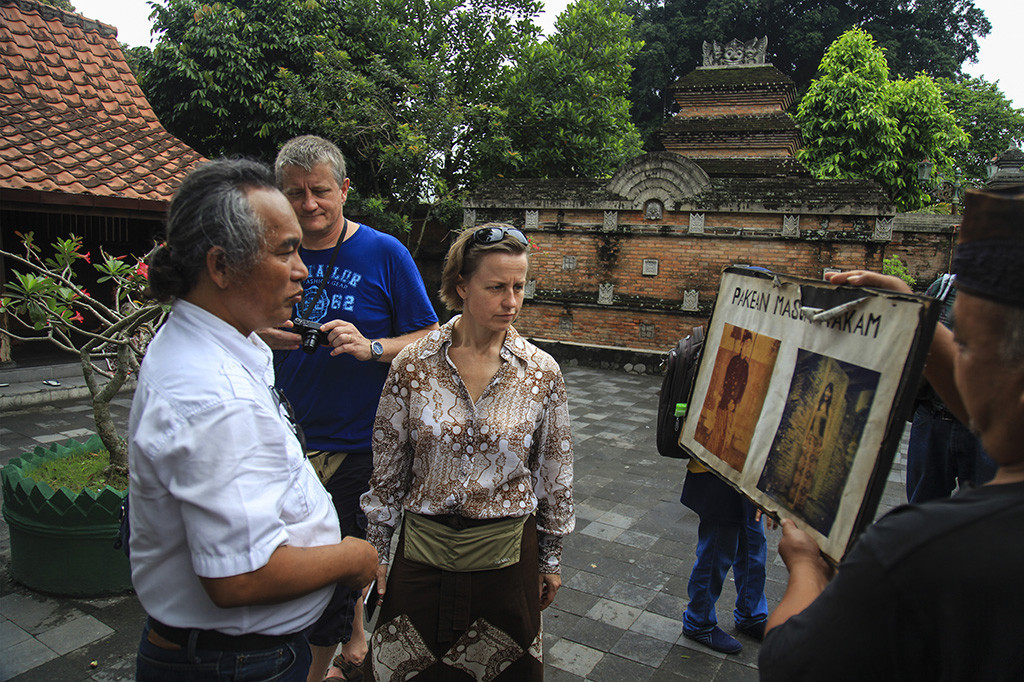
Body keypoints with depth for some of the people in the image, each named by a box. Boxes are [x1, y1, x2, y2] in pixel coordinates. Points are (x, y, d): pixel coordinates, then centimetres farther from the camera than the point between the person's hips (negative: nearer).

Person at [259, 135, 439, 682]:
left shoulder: (383, 253, -6)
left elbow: (428, 340, -5)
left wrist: (371, 347, -22)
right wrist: (264, 336, -9)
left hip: (355, 445, -4)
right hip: (287, 438, 4)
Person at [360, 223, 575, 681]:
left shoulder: (542, 372, -7)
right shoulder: (413, 365, -8)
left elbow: (555, 474, 3)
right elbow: (387, 468, 1)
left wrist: (550, 559, 8)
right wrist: (376, 550, 6)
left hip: (508, 555, 0)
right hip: (423, 550, 0)